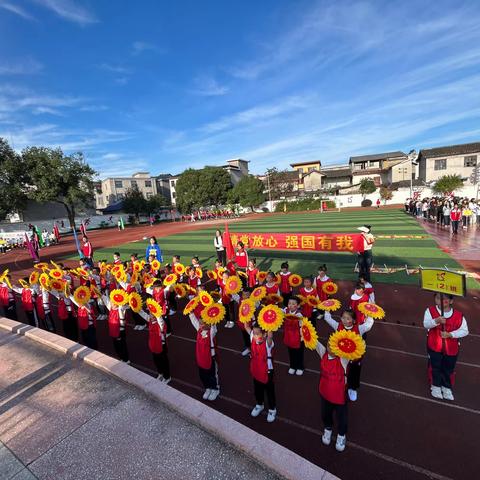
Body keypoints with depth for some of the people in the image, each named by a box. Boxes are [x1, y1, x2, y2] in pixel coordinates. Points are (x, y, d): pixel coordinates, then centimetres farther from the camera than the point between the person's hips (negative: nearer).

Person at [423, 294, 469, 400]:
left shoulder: (458, 315, -7)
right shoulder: (430, 310, -12)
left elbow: (464, 331, -7)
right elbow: (426, 324, -24)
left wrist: (450, 334, -21)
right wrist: (436, 320, -43)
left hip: (451, 348, 2)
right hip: (434, 346, -1)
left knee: (448, 369, 15)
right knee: (435, 367, 11)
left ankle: (447, 387, 38)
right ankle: (436, 386, 32)